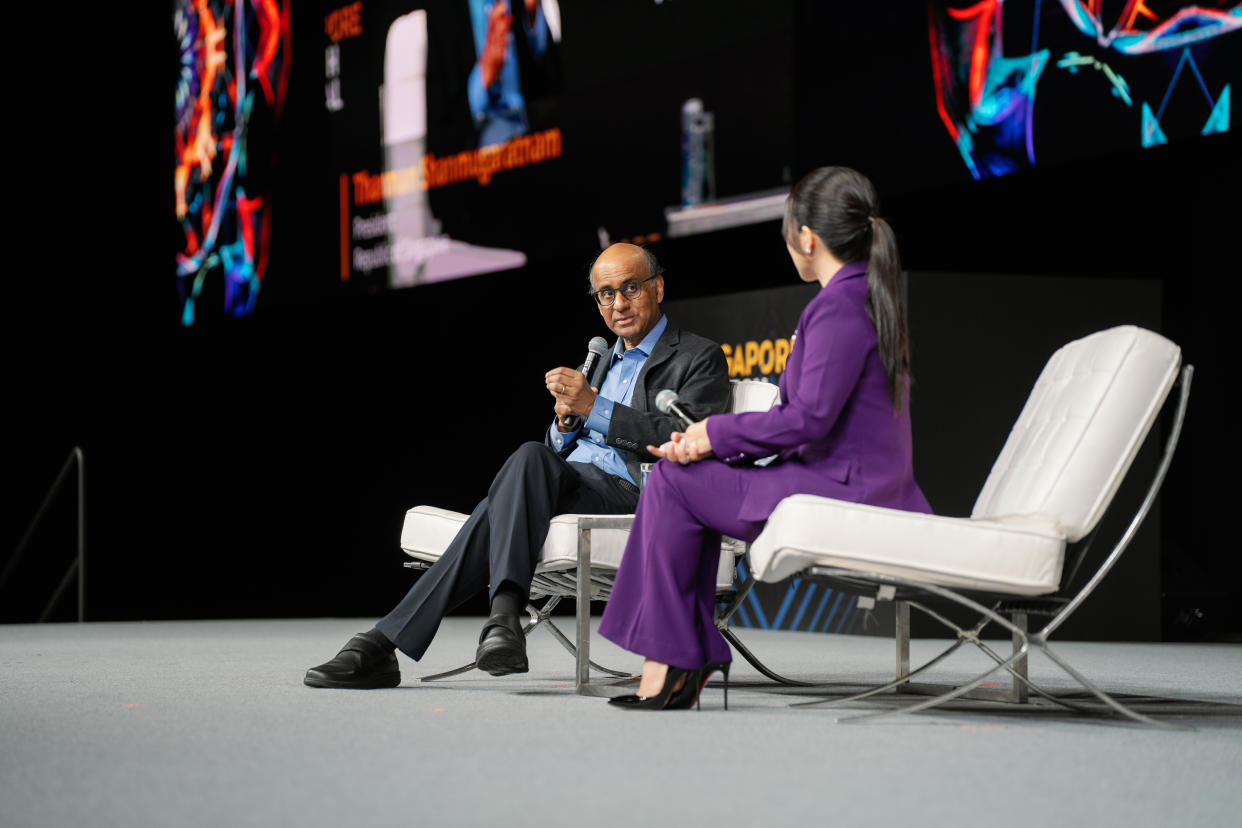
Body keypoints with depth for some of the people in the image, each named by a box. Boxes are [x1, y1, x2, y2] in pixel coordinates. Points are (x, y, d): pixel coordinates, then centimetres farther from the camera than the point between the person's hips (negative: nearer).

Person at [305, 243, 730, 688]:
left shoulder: (699, 359, 6)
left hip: (630, 497, -6)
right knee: (499, 511, -27)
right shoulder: (600, 363, 30)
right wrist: (565, 421, 1)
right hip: (570, 486, 6)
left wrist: (594, 407, -15)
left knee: (531, 459, -33)